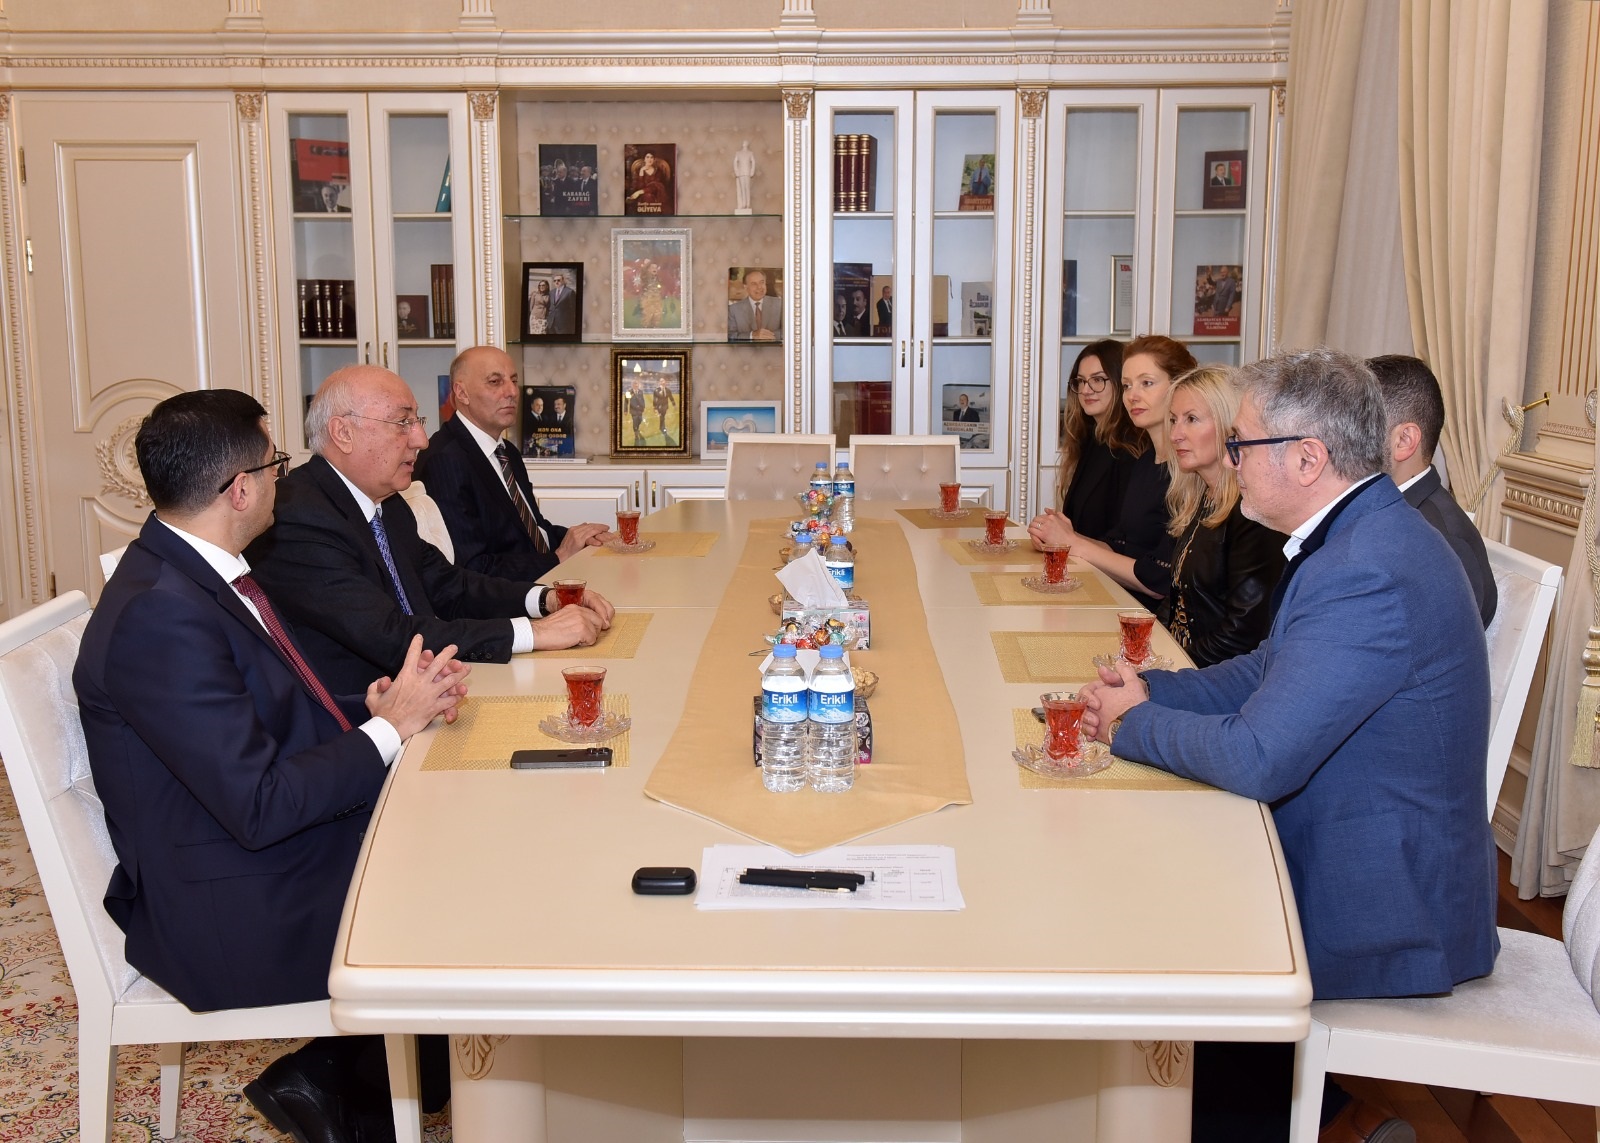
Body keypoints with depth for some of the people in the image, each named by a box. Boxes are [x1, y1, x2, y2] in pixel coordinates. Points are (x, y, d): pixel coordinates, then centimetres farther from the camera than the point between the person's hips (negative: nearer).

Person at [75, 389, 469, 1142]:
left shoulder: (198, 574, 5)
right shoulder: (158, 615, -25)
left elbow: (283, 719, 13)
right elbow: (261, 805, -26)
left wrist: (374, 701, -5)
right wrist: (393, 724, -16)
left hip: (267, 853, 9)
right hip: (231, 915, -9)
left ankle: (331, 1075, 13)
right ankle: (327, 1082, 12)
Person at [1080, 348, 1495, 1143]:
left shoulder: (1366, 576, -29)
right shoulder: (1360, 536, 4)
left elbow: (1256, 759, -30)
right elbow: (1270, 669, 14)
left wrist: (1133, 725, -13)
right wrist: (1150, 690, -1)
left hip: (1382, 913, -9)